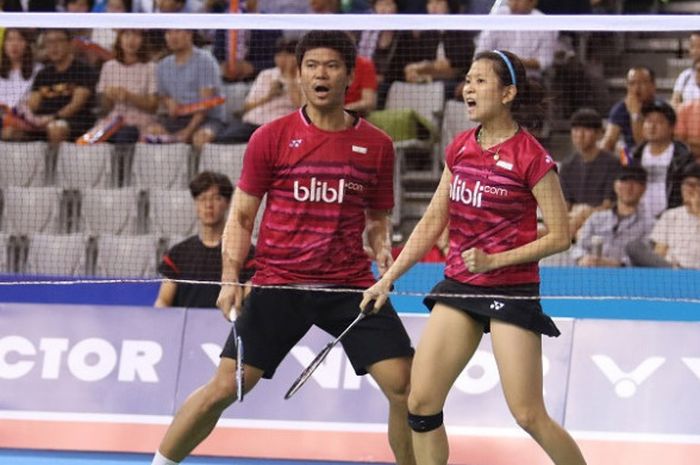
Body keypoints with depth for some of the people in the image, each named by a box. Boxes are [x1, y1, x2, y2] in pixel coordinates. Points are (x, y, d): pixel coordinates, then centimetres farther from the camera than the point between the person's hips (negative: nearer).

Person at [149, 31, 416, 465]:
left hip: (351, 286, 1)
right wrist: (230, 278, -7)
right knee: (224, 387, -6)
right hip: (278, 283, -1)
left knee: (407, 387, -8)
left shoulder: (377, 145, 6)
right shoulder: (271, 138, 1)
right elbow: (241, 216, 6)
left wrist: (383, 248, -5)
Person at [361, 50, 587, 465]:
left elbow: (560, 236, -10)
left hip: (512, 290, -6)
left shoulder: (531, 157, -13)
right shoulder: (460, 148, 6)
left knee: (528, 416, -8)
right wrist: (388, 279, 11)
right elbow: (432, 222, 14)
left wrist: (494, 260, -17)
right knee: (421, 402, -1)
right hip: (459, 286, 6)